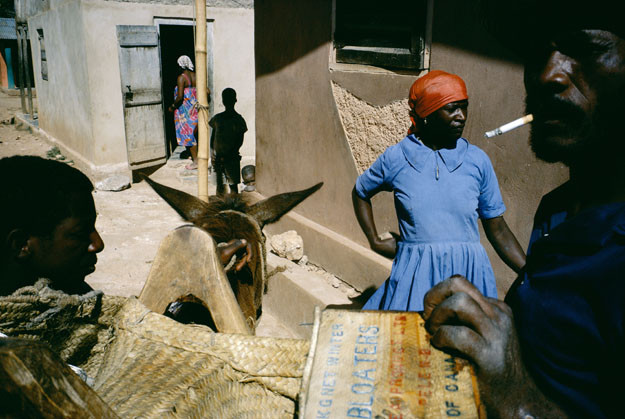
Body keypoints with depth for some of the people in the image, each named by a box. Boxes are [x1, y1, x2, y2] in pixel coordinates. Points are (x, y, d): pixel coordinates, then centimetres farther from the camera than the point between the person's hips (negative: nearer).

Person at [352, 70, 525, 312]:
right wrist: (375, 242, 10)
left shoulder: (477, 160, 1)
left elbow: (498, 230, 6)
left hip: (468, 274, 1)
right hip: (415, 274, -1)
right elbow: (360, 193, 17)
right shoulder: (396, 158, -2)